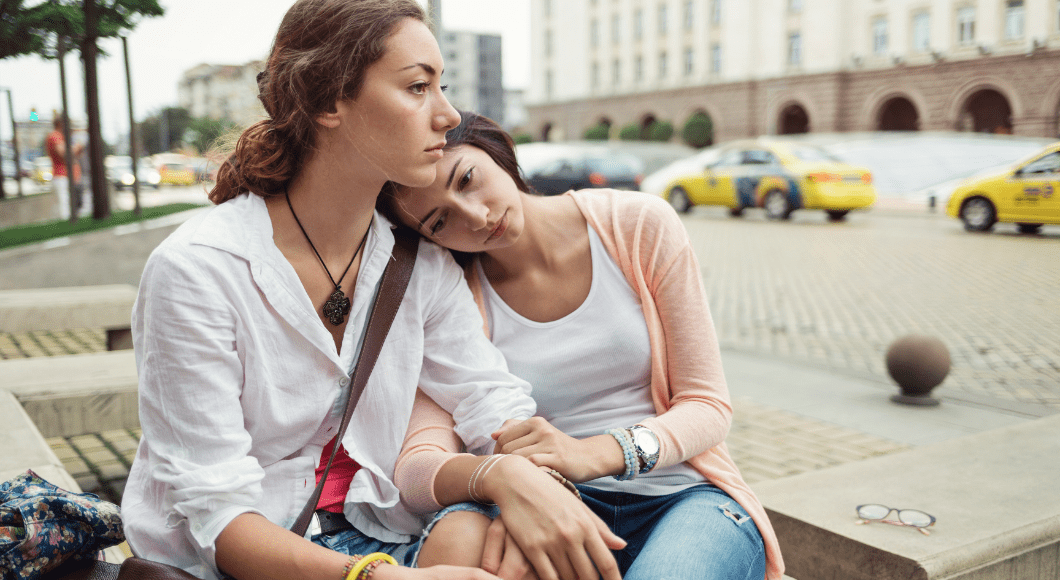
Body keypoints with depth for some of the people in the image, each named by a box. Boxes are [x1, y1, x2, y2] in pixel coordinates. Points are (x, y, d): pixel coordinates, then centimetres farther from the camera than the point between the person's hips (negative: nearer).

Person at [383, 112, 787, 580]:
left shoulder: (640, 225, -2)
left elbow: (707, 405, -3)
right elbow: (416, 469, -13)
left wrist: (594, 454, -23)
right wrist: (506, 484, -36)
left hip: (685, 498, 0)